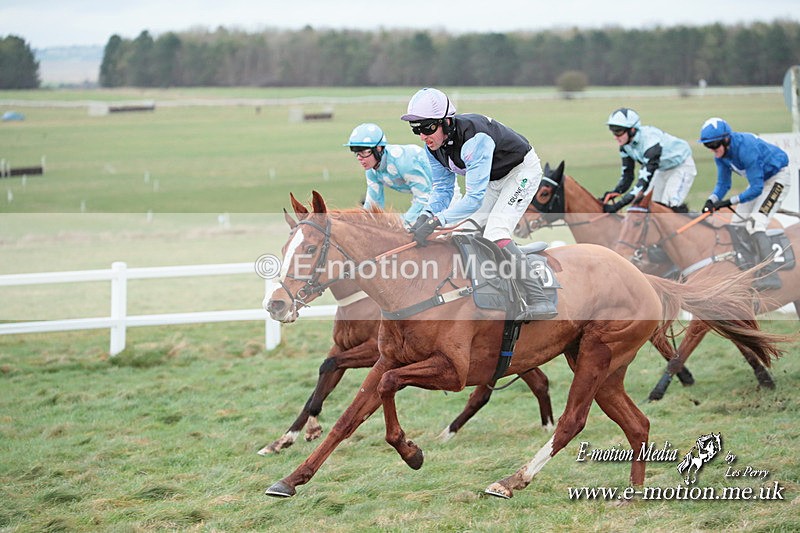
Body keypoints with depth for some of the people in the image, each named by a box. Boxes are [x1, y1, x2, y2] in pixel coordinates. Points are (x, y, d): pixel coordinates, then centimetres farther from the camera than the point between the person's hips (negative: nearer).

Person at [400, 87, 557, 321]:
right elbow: (442, 188, -4)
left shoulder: (473, 138, -39)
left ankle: (539, 300, -25)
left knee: (495, 234, -23)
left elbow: (475, 197, -42)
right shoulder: (434, 146, -12)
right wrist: (426, 215, -24)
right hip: (493, 179, 9)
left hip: (522, 170, -9)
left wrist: (436, 221, -47)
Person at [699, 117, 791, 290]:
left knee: (755, 223, -24)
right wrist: (712, 200, -21)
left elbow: (756, 188, -32)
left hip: (777, 178, -10)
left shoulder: (745, 148, -34)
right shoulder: (721, 152, -8)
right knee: (737, 223, 10)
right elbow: (723, 184, -2)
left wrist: (730, 202, -33)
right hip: (760, 180, 10)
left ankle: (770, 274, -30)